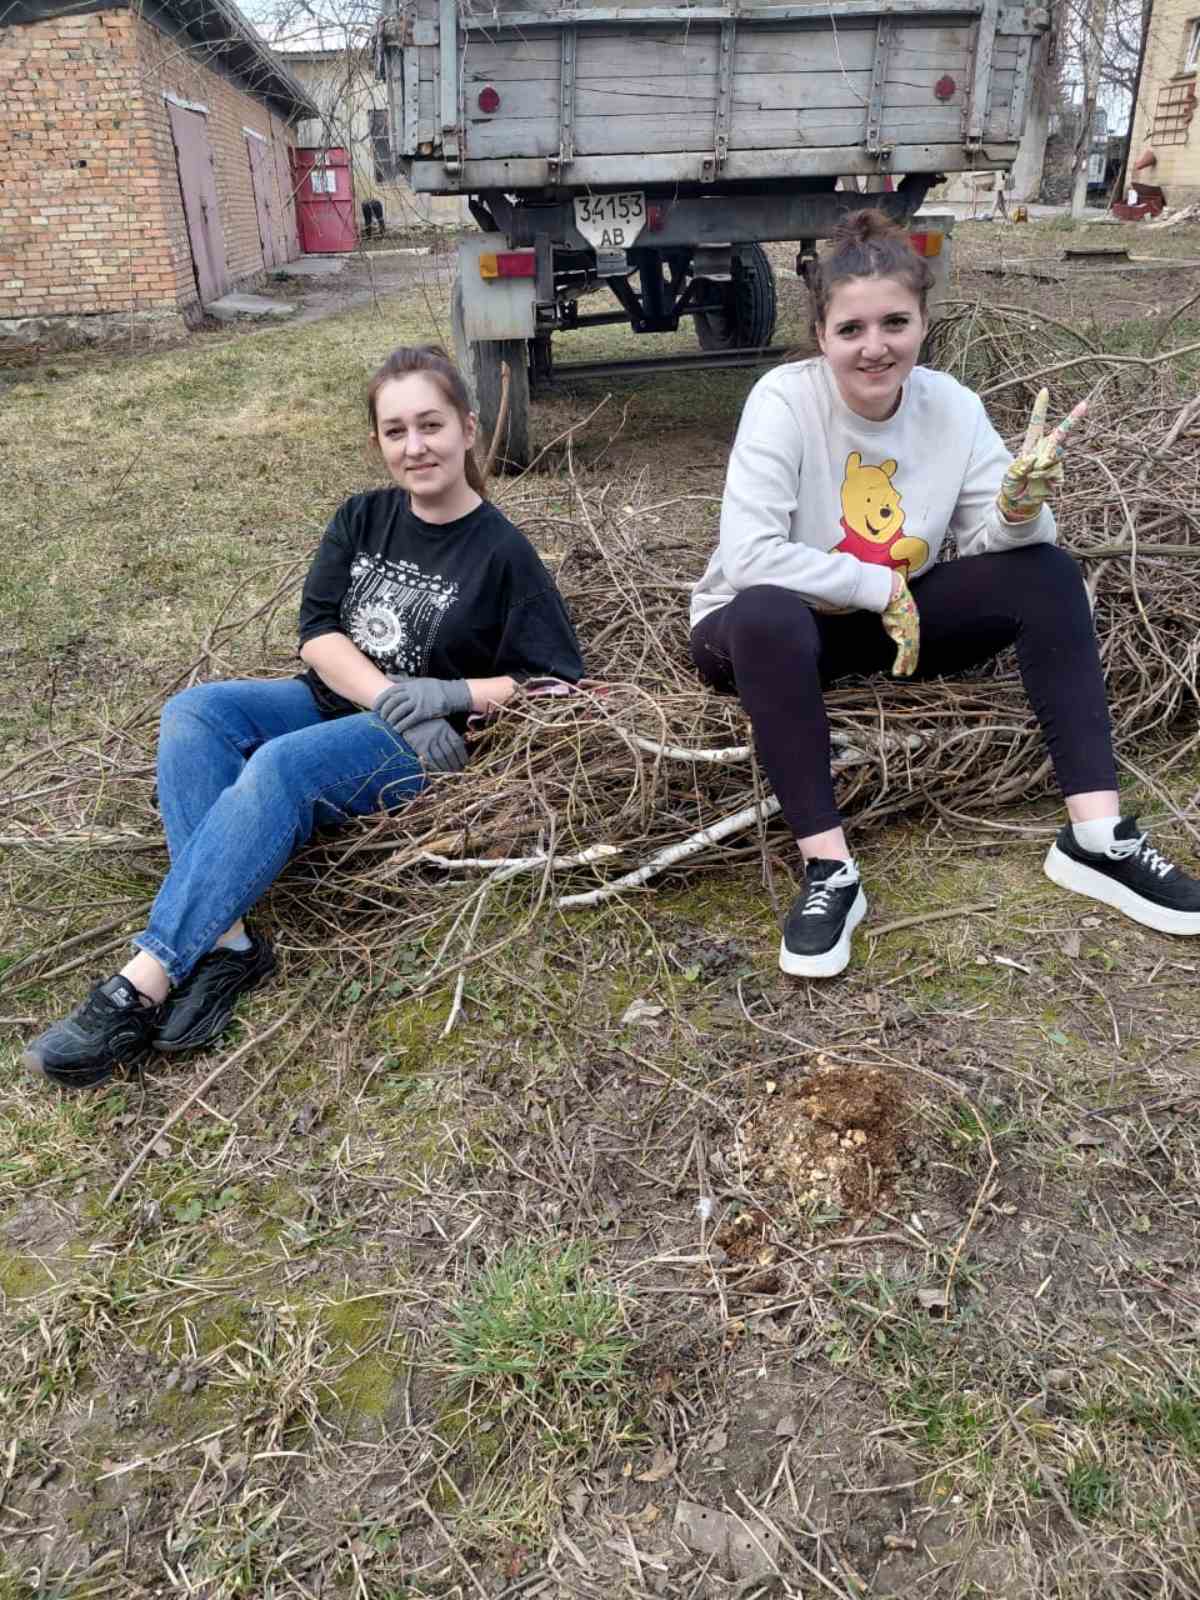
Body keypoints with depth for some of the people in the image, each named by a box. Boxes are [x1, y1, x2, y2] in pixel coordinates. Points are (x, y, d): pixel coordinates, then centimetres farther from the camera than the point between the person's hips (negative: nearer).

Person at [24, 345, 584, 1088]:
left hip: (417, 744, -6)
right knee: (192, 712, -20)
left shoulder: (502, 552, -7)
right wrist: (390, 697, -19)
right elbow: (316, 632, -2)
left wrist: (451, 694, -20)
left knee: (281, 768, -34)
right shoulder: (363, 518, 8)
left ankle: (142, 987, -33)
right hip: (334, 700, 6)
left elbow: (560, 682, -9)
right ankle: (225, 941, -32)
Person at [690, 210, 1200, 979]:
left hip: (897, 618, 5)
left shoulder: (951, 404, -6)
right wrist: (881, 588, -23)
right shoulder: (785, 399, -19)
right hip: (768, 627, -4)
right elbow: (747, 557, -28)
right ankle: (830, 870, -30)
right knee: (766, 614, -40)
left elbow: (987, 541, -7)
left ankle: (1097, 838, -15)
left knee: (1047, 572, -14)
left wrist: (1019, 506, -30)